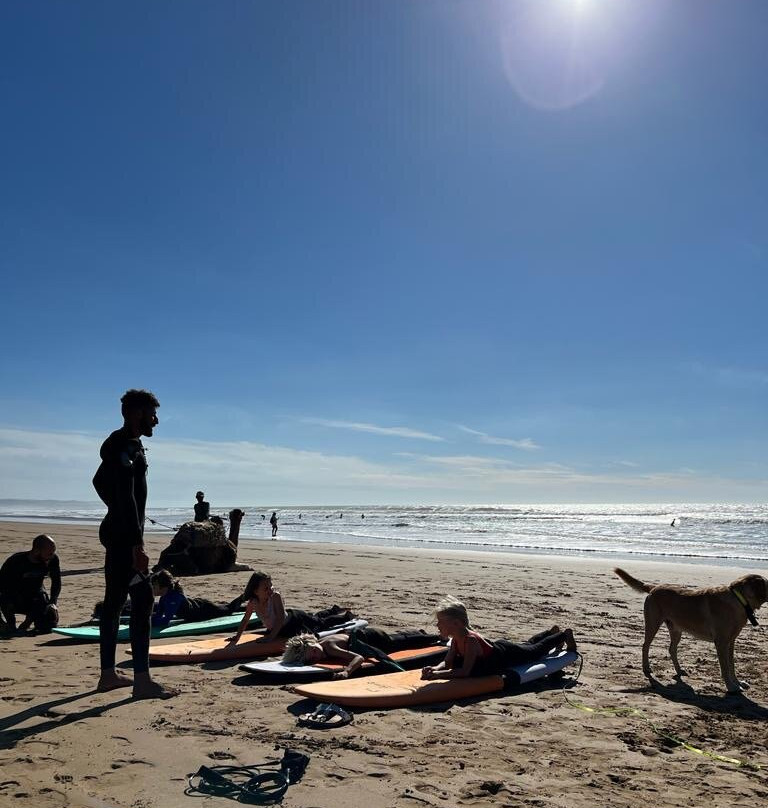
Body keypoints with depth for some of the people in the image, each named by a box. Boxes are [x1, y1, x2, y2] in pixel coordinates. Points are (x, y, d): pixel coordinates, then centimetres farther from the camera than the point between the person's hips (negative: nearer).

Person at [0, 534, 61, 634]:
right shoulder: (15, 561, -27)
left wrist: (53, 602, -16)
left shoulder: (53, 559, -17)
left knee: (50, 623, -19)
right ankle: (10, 622, -4)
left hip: (37, 594, 2)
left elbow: (56, 582, -3)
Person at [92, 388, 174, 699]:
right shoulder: (125, 446, -16)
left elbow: (100, 481, 30)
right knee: (142, 600, -12)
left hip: (118, 532, 11)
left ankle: (108, 674, 22)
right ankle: (142, 680, -11)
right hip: (124, 535, -11)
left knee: (114, 601, 13)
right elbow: (127, 497, -24)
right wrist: (137, 544, -27)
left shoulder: (125, 444, 16)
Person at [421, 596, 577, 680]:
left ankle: (565, 635, 43)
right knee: (528, 644, 32)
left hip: (509, 654, -6)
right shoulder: (456, 639, -18)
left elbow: (465, 671, -46)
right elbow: (447, 663, -12)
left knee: (537, 650, 20)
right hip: (498, 648, 6)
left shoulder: (470, 640, -42)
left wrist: (437, 674, -49)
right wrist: (434, 668, -33)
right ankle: (552, 632, 57)